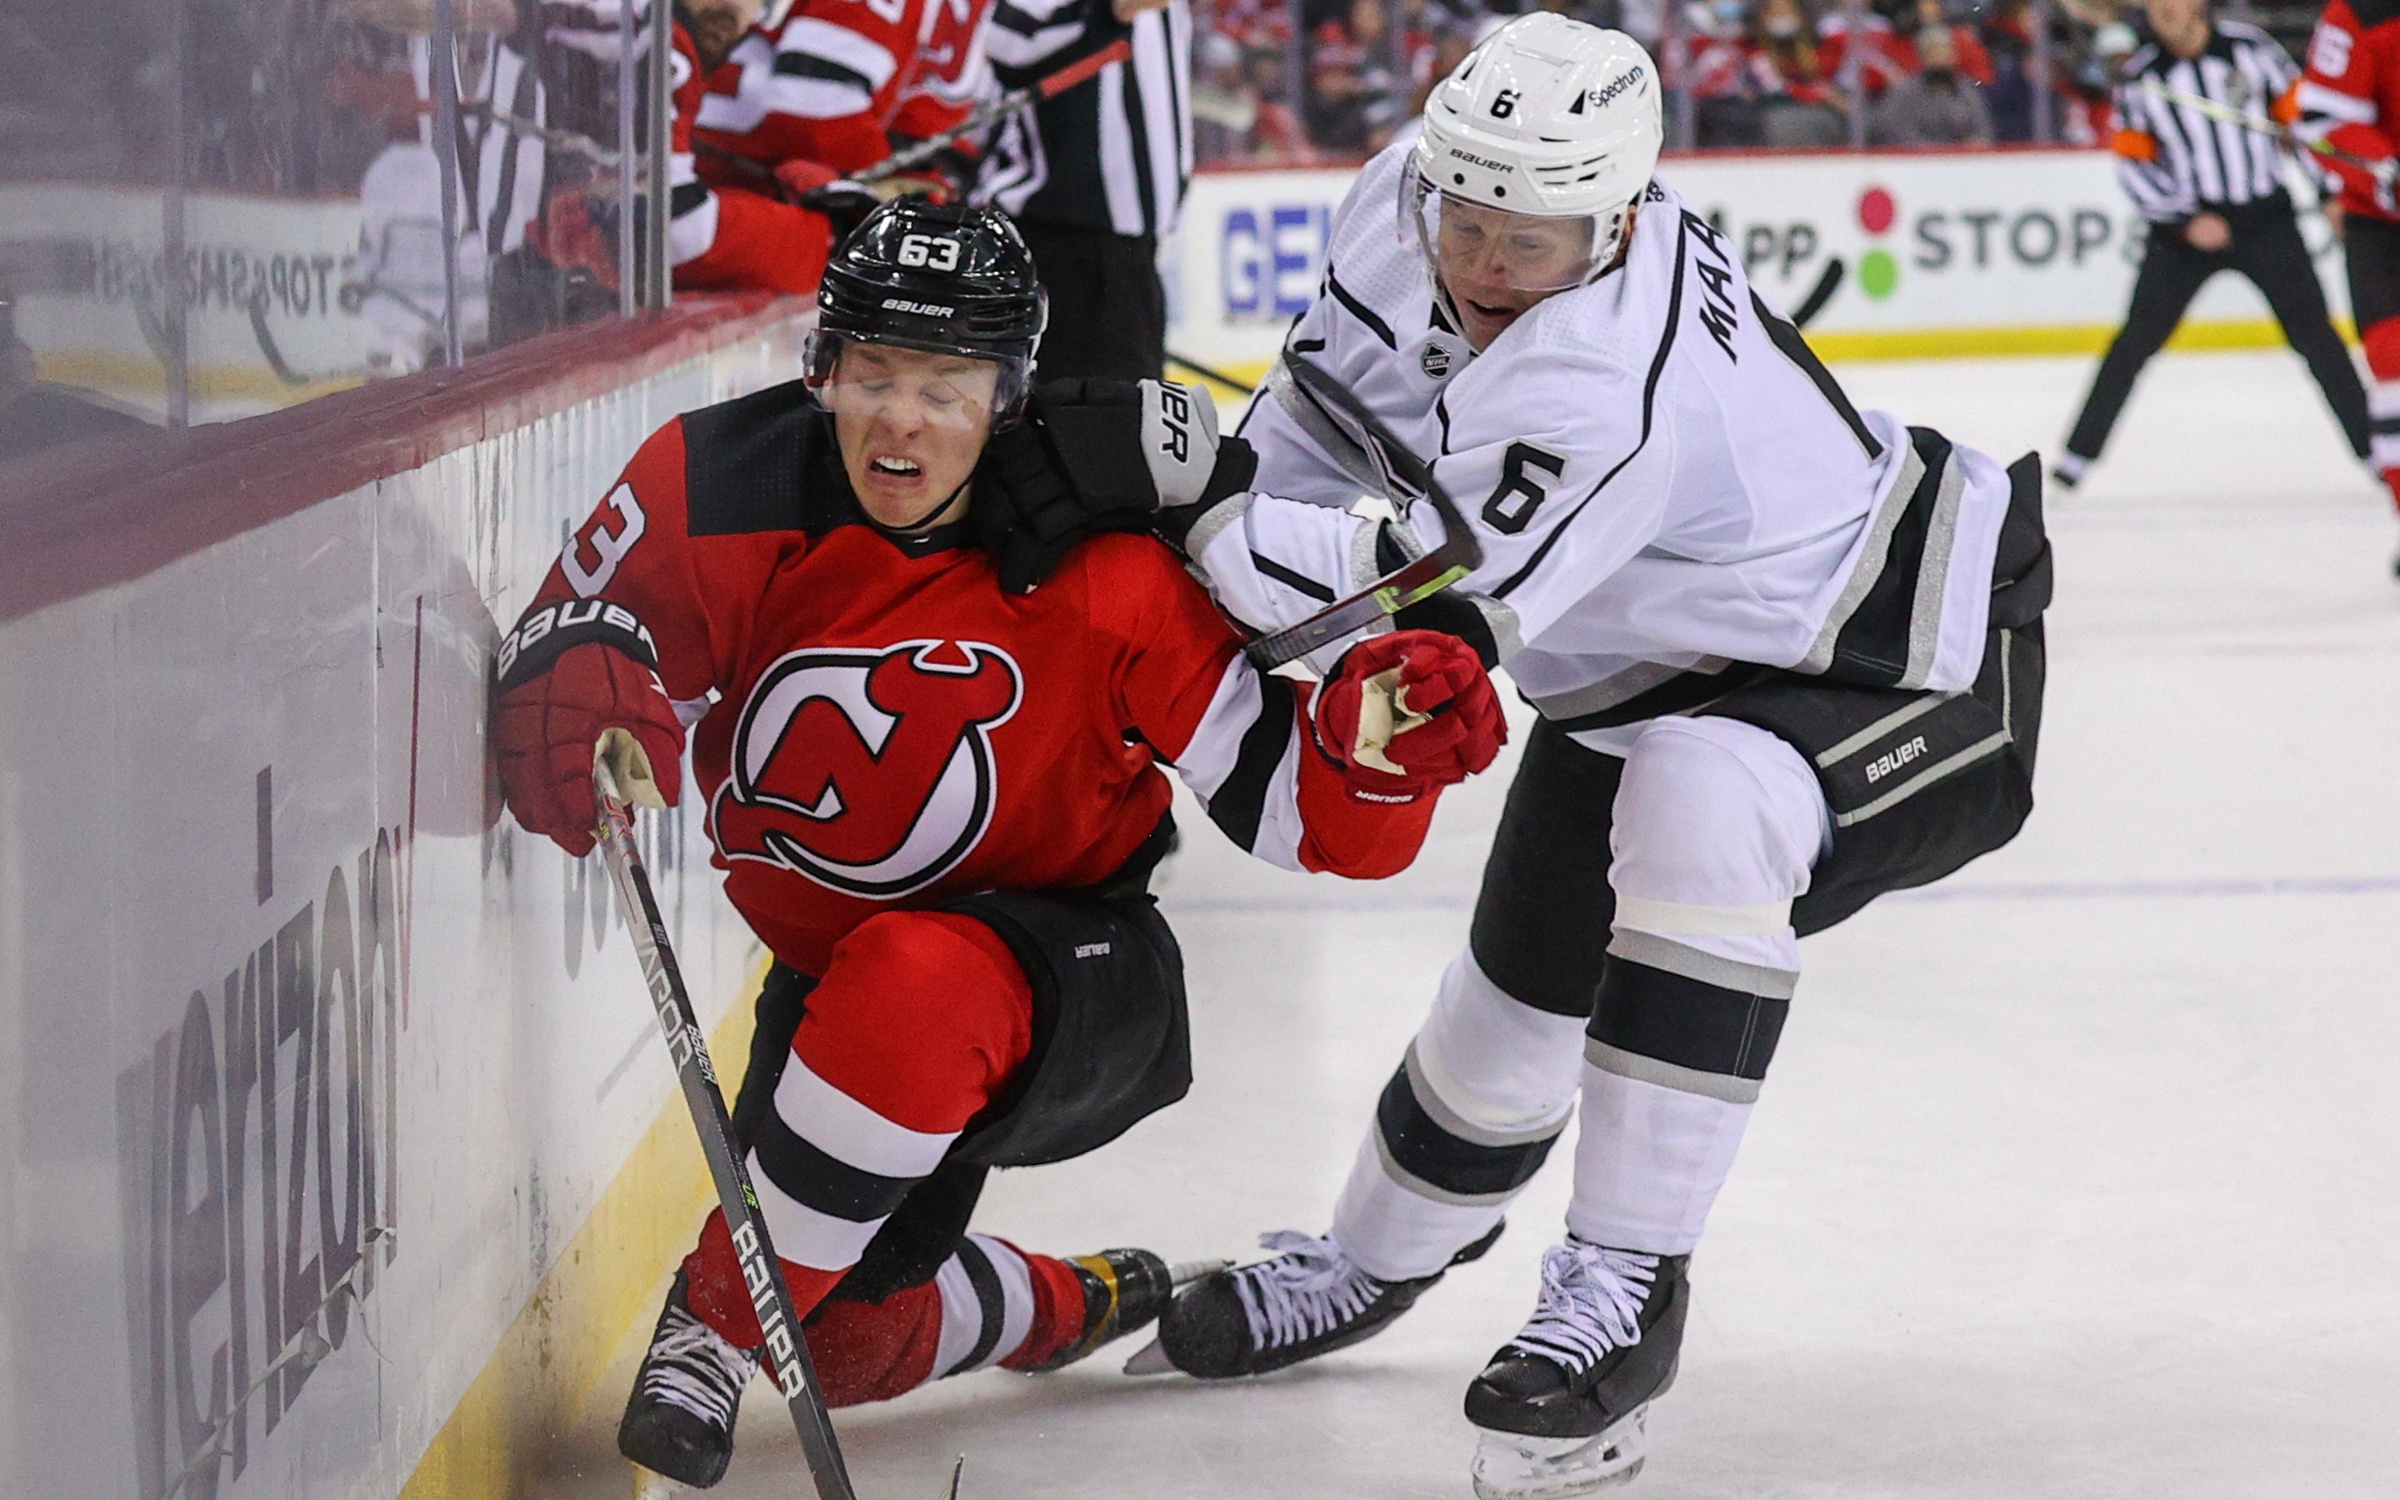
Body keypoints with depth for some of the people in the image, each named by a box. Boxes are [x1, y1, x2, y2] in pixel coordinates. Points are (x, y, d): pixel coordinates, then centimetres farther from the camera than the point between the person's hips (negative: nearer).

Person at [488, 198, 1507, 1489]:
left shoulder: (1101, 570, -21)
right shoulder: (725, 488, -16)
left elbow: (1284, 800, -17)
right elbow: (578, 625, -14)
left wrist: (1372, 738, -39)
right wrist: (584, 697, -38)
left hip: (1069, 966, -4)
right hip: (836, 975, 4)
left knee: (913, 988, -39)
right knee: (848, 1344, 0)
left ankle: (716, 1327, -18)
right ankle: (1065, 1309, 34)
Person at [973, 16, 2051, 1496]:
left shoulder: (1606, 385, -40)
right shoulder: (1406, 206, -14)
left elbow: (1434, 604, -39)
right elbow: (1335, 401, 7)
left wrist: (1179, 502, -35)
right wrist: (1216, 502, -6)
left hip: (1906, 682, -9)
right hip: (1653, 675, 9)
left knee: (1704, 810, -39)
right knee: (1515, 998, 17)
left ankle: (1626, 1290, -29)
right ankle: (1374, 1262, 47)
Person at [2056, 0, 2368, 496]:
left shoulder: (2249, 47, -4)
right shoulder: (2140, 77, -1)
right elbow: (2134, 163, -1)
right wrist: (2186, 220, -12)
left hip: (2265, 219, -1)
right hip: (2184, 224, 1)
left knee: (2313, 333, -3)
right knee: (2137, 340, -2)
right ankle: (2071, 466, 2)